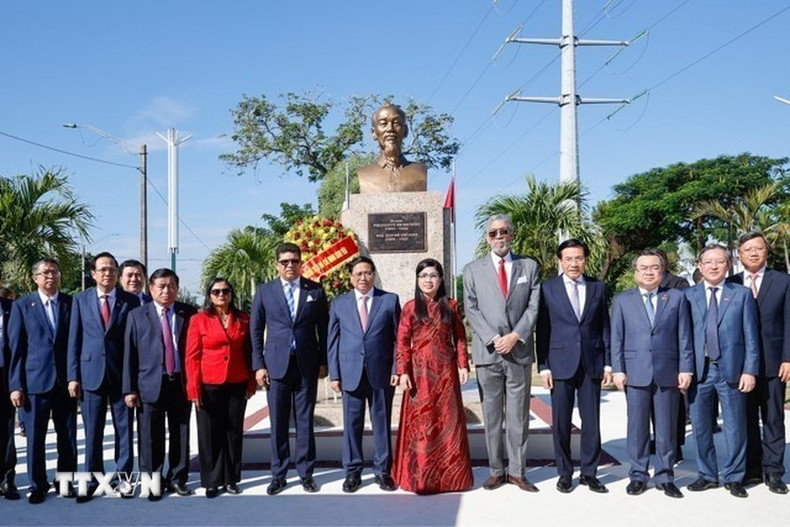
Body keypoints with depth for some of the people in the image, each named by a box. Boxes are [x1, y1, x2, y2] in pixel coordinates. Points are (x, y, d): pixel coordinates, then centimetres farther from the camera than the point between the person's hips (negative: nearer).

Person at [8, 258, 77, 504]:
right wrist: (16, 385, -3)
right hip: (34, 381, -1)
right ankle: (37, 485, 19)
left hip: (65, 381, 1)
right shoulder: (22, 306, 4)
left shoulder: (71, 304, 6)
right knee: (35, 437, 5)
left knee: (68, 437, 6)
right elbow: (15, 348, 2)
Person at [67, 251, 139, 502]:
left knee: (124, 429, 7)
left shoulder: (130, 301, 1)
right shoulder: (81, 300, 5)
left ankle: (123, 477, 18)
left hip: (122, 374, 0)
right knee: (92, 432, 6)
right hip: (91, 373, 1)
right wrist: (73, 376, -1)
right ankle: (92, 481, 16)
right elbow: (74, 340, 5)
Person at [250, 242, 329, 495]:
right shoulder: (264, 291, 5)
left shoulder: (315, 290, 5)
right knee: (278, 423, 5)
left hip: (307, 365, 0)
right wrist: (258, 365, -1)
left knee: (305, 422, 6)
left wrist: (324, 362, 3)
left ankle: (306, 473, 16)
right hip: (276, 365, 0)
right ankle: (278, 475, 15)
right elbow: (256, 330, 5)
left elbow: (324, 329, 8)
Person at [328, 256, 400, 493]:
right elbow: (333, 341, 8)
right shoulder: (339, 303, 9)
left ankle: (383, 471, 17)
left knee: (382, 422, 6)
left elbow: (398, 338, 3)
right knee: (352, 424, 5)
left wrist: (397, 369, -4)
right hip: (350, 373, 1)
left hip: (381, 372, -1)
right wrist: (334, 374, 1)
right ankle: (352, 472, 16)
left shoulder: (390, 300, 5)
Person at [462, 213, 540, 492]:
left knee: (519, 415, 5)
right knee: (491, 415, 5)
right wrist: (493, 339, -11)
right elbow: (471, 310, 1)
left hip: (520, 351, 0)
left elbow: (534, 306, 2)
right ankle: (496, 470, 14)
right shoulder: (473, 270, 8)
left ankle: (517, 471, 13)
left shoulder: (529, 266, 9)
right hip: (487, 352, 0)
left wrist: (515, 336, -11)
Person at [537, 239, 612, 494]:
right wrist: (543, 366, -4)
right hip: (560, 364, -2)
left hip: (591, 363, 2)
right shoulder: (548, 288, 1)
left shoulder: (598, 288, 8)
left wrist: (607, 364, 3)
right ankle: (564, 473, 16)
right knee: (561, 422, 4)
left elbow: (605, 327, 9)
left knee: (591, 421, 5)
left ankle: (589, 472, 17)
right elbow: (542, 330, 0)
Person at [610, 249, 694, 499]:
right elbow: (616, 338, 5)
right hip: (636, 373, 0)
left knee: (667, 428, 6)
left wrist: (685, 369, -1)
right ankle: (638, 476, 15)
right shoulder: (622, 300, 8)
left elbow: (684, 337, 5)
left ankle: (664, 477, 17)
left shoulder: (677, 298, 8)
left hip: (668, 373, 0)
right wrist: (618, 370, -2)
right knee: (637, 428, 5)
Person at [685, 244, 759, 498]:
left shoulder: (742, 294, 5)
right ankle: (707, 475, 23)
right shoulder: (688, 295, 6)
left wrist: (750, 370, -5)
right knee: (700, 426, 9)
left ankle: (733, 477, 19)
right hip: (698, 370, 1)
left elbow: (751, 336, 2)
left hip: (731, 369, -1)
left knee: (735, 427, 5)